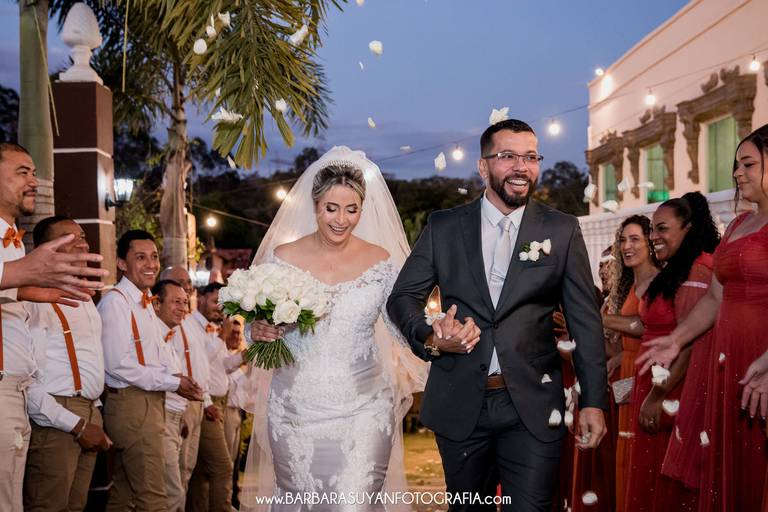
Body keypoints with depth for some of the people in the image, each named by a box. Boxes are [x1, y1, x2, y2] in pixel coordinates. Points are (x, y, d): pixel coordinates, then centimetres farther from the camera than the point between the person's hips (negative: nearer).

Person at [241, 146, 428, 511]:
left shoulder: (380, 261, -1)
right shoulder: (282, 258, -2)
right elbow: (256, 327, 6)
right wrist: (259, 332, -17)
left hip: (363, 410, 0)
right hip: (297, 409, 1)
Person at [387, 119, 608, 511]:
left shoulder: (563, 230, 3)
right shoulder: (443, 227, 4)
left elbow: (585, 319, 2)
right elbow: (402, 297, 8)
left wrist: (593, 400, -3)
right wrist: (430, 338, -13)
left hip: (533, 406, -1)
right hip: (459, 405, 2)